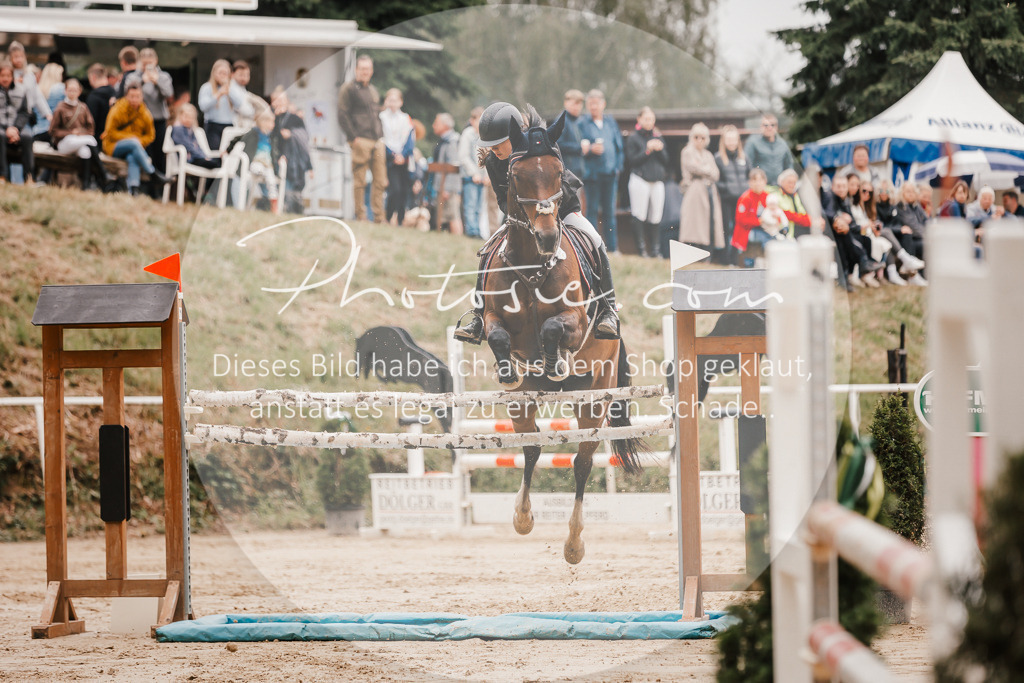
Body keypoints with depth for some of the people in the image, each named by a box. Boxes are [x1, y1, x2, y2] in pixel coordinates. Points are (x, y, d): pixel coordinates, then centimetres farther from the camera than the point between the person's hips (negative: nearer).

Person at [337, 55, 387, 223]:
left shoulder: (372, 90, 22)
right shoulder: (348, 88, 0)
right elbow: (342, 115, -6)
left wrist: (381, 136, 17)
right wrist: (353, 138, -12)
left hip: (377, 141, 7)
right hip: (360, 141, -7)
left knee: (380, 182, 3)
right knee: (359, 182, -4)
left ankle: (379, 218, 6)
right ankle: (360, 217, 0)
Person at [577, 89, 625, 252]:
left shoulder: (611, 122, 13)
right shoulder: (583, 123, 1)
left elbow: (619, 146, 16)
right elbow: (580, 148, -3)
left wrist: (617, 166, 7)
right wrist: (591, 149, -21)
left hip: (610, 172, 4)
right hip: (592, 173, -4)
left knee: (609, 211, 6)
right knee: (592, 210, -2)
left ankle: (612, 247, 8)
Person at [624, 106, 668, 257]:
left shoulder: (658, 138, 17)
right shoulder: (633, 139, 4)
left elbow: (665, 160, 13)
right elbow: (631, 160, -4)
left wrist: (660, 150, -5)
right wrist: (647, 150, -11)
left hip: (657, 181, 4)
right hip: (640, 180, -4)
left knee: (655, 217, 1)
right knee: (639, 216, -9)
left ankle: (654, 249, 6)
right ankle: (641, 248, -7)